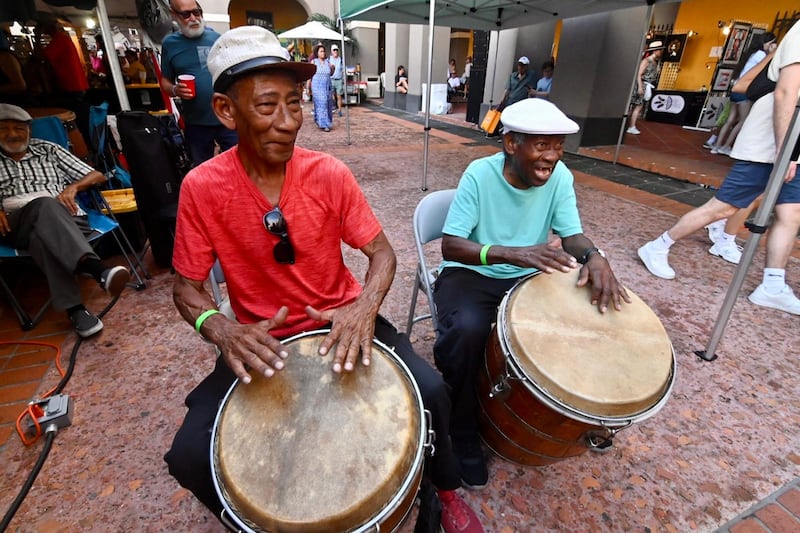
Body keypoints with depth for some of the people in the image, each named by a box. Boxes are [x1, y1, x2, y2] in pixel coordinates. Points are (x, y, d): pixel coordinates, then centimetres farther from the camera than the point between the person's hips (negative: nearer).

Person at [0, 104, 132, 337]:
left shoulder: (48, 150, 22)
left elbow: (97, 176, 16)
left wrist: (73, 187, -4)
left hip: (64, 219, 1)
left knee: (42, 236, -37)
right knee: (45, 205, -36)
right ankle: (97, 268, -59)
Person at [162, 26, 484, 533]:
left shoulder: (329, 173, -11)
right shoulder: (202, 188, -12)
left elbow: (382, 252, -7)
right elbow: (187, 286, -4)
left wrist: (365, 306, -28)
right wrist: (222, 329, -25)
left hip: (341, 318, 0)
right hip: (260, 337, 1)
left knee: (430, 391, -17)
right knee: (190, 456, -15)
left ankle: (446, 490, 20)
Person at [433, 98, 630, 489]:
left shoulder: (560, 177, -5)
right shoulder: (480, 174, -18)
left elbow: (573, 236, -6)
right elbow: (450, 246, -24)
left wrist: (594, 256, -30)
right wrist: (513, 253, -40)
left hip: (528, 276, 5)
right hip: (470, 273, -4)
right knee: (467, 331, -34)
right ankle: (463, 432, -4)